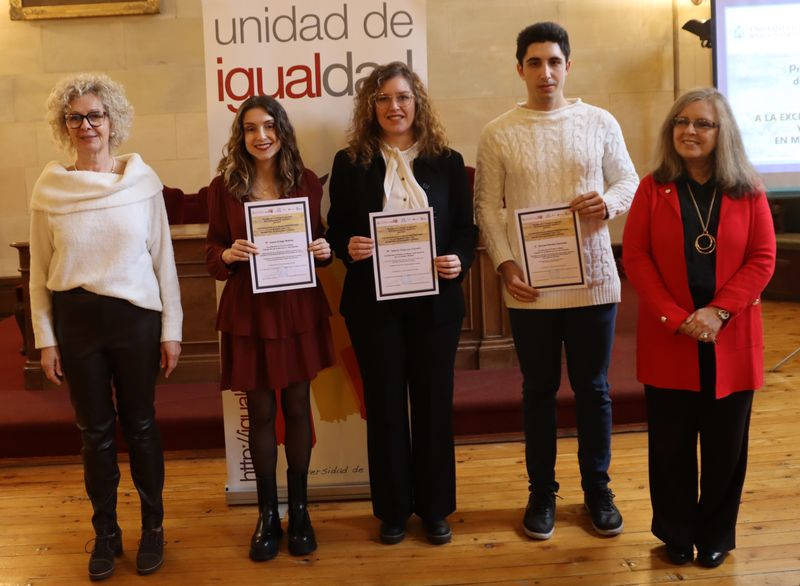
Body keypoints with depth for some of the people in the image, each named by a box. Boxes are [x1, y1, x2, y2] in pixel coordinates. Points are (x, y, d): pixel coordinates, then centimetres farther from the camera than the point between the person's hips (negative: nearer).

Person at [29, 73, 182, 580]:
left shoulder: (143, 179, -2)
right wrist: (46, 338, 2)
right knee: (96, 431, 10)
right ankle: (106, 534, 26)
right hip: (76, 320, 1)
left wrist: (171, 329, -1)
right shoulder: (50, 187, 0)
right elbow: (40, 270, 5)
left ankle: (152, 527, 26)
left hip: (136, 317, -1)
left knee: (140, 426, 10)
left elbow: (163, 258, 0)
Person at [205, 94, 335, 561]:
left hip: (298, 308, 1)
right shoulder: (224, 186, -1)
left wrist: (325, 250, -11)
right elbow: (212, 253, 2)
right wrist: (227, 255, -20)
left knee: (297, 406, 8)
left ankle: (299, 510, 24)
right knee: (261, 412, 7)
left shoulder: (307, 181, 2)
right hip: (249, 311, -1)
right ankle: (268, 514, 22)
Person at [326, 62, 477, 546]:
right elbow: (336, 229, 5)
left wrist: (459, 261, -15)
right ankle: (394, 510, 24)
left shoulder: (447, 161, 5)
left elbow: (466, 228, 4)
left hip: (434, 301, 1)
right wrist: (348, 246, -17)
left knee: (434, 403, 9)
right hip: (373, 303, 0)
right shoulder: (350, 162, 4)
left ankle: (435, 508, 25)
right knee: (385, 404, 9)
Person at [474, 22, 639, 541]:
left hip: (593, 280, 1)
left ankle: (597, 489, 28)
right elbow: (488, 207, 1)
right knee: (539, 390, 11)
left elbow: (630, 182, 7)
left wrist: (608, 203, -15)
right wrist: (505, 264, -10)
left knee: (593, 388, 11)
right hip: (530, 285, 0)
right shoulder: (498, 134, 1)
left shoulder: (600, 123, 3)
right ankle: (542, 492, 26)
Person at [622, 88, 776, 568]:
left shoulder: (747, 191, 1)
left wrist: (718, 312, -14)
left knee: (725, 445, 9)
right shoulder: (653, 188, 0)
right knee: (671, 444, 8)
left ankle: (716, 536, 28)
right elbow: (636, 257, -5)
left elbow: (763, 260, -2)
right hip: (668, 339, 0)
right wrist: (675, 318, -14)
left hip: (731, 341, 1)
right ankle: (676, 534, 26)